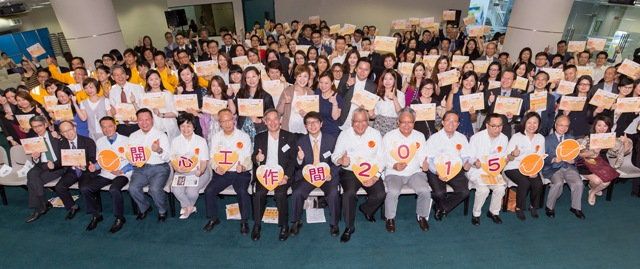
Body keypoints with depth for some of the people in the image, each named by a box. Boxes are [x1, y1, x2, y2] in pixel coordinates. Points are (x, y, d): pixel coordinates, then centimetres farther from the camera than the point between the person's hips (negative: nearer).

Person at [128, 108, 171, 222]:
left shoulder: (161, 135, 1)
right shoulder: (133, 136, 14)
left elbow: (167, 158, -5)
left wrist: (159, 150, -27)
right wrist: (134, 161, -4)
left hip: (159, 167, -4)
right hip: (140, 169, 4)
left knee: (155, 188, -28)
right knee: (133, 188, -23)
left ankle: (162, 211, 1)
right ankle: (144, 208, 7)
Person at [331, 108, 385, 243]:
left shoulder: (375, 134, 4)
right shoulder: (344, 134, 2)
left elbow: (381, 157, 1)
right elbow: (334, 156, 1)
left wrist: (376, 176, -12)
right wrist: (340, 160, -24)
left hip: (370, 172, 2)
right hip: (350, 172, -1)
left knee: (380, 195, -21)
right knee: (349, 193, -29)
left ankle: (366, 209, 16)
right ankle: (349, 227, -7)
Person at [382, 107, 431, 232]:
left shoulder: (420, 136, 8)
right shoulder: (389, 136, -2)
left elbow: (422, 156, 8)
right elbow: (384, 158, -2)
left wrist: (424, 163, -15)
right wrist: (394, 166, -21)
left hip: (415, 172, 3)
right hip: (394, 173, -2)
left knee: (425, 191, -23)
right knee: (393, 192, -30)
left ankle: (422, 216, 7)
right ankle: (390, 218, -1)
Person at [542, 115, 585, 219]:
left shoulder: (571, 138, 16)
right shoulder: (547, 139, 3)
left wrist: (573, 160, -8)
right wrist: (554, 159, -22)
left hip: (568, 167, 4)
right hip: (553, 168, -4)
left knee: (579, 183, -22)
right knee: (558, 183, -31)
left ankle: (576, 207, 3)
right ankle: (549, 207, -9)